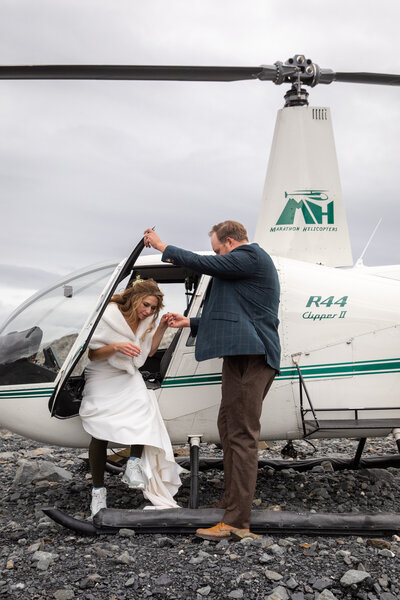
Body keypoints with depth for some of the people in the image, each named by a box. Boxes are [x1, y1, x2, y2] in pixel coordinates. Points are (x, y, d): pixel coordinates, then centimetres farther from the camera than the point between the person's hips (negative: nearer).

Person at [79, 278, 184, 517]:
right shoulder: (109, 315, -15)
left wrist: (161, 328, -2)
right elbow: (92, 354, -14)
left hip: (129, 379, 4)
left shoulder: (146, 321, 2)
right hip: (101, 380, -4)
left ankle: (134, 465, -18)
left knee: (143, 403, -30)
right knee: (100, 436, -6)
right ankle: (98, 490, 11)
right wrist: (116, 347, -32)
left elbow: (148, 351, 13)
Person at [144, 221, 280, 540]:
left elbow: (202, 263, -10)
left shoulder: (251, 256, -5)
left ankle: (237, 520, -8)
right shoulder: (251, 263, 26)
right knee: (229, 426, 15)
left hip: (250, 357, -11)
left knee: (242, 435, -11)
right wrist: (191, 323, 30)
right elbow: (235, 317, 29)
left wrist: (162, 246, 4)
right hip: (243, 355, 11)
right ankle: (231, 501, 24)